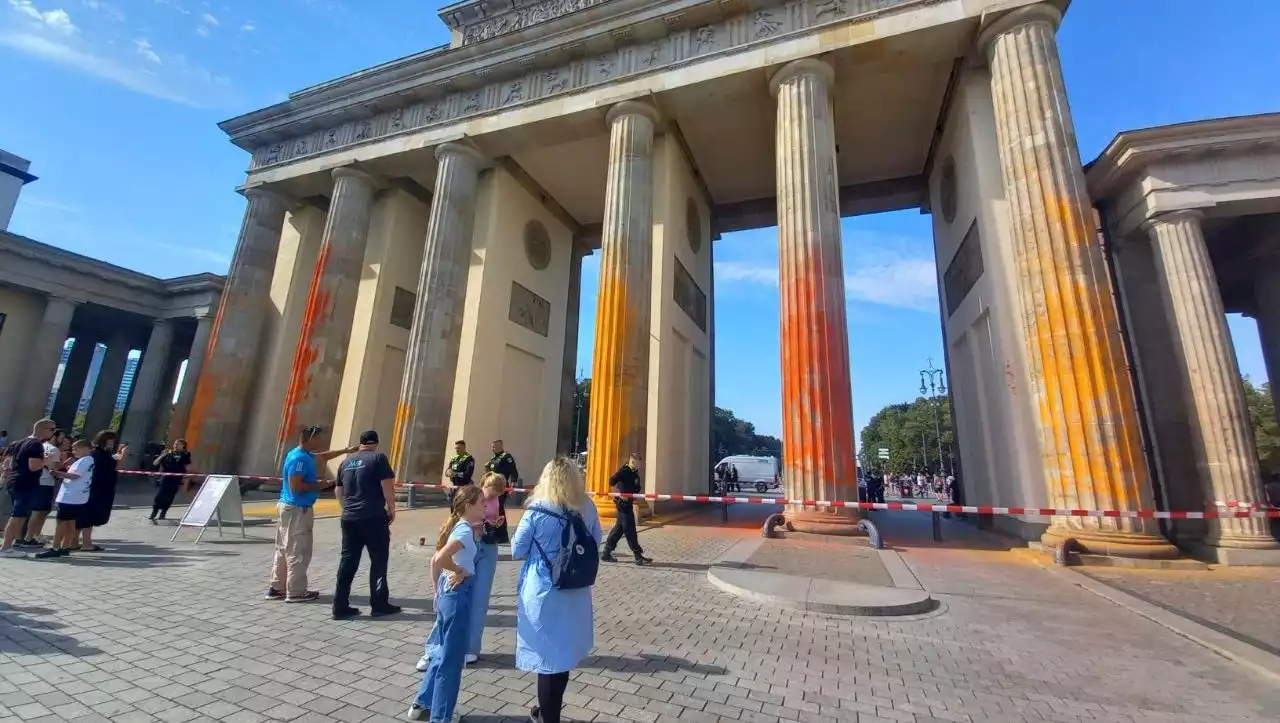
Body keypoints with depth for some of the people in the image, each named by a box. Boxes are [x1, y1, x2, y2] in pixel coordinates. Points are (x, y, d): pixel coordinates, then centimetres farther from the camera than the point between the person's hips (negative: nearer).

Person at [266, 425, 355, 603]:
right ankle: (295, 592, 5)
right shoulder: (300, 458, -20)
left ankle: (277, 588, 24)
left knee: (283, 550, 16)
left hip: (289, 508, 10)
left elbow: (324, 456, 27)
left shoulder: (304, 455, 10)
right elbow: (295, 486, -25)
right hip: (297, 510, -10)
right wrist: (317, 485, -13)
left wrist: (347, 450, 25)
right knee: (298, 552, -2)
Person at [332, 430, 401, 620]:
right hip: (373, 517, -6)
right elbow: (387, 486, -13)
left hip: (349, 518, 6)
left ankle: (340, 606, 14)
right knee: (379, 560, 4)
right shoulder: (378, 458, -7)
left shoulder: (346, 461, 13)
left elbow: (338, 491, 21)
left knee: (348, 561, 11)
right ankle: (379, 604, 10)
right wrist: (391, 510, -3)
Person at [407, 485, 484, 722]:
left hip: (447, 591, 9)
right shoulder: (465, 530, -20)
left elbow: (435, 561, 12)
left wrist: (438, 591, 17)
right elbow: (440, 559, -32)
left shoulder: (456, 526, 7)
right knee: (451, 658, 7)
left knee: (442, 653, 23)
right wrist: (461, 571, -17)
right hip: (458, 593, -9)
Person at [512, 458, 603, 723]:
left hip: (542, 592, -4)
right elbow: (596, 541, 9)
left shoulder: (536, 511, -16)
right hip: (575, 592, 4)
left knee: (547, 655, 12)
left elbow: (516, 551, -7)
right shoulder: (587, 508, -6)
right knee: (563, 653, 21)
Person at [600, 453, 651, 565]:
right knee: (630, 529, -4)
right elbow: (612, 482, -24)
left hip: (628, 502, 9)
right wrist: (620, 494, -22)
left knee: (619, 528, 13)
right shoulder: (624, 471, -15)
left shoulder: (635, 473, 12)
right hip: (623, 502, -9)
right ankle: (638, 556, 0)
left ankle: (606, 553, 22)